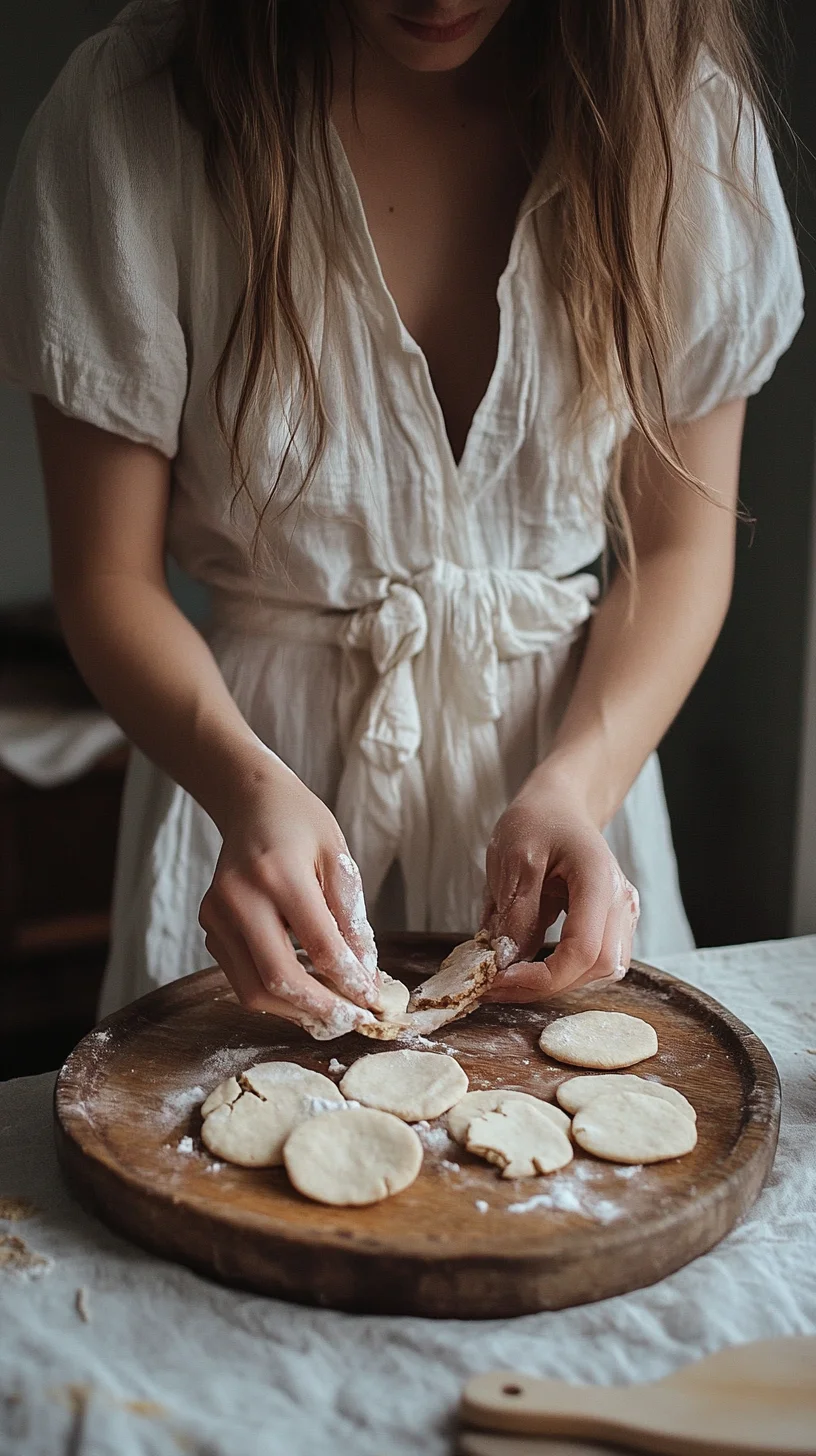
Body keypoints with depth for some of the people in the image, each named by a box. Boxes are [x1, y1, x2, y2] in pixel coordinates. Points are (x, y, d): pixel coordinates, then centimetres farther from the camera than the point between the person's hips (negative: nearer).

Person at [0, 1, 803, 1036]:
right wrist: (248, 785, -28)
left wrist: (574, 785, -18)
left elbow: (682, 544, -3)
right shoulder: (127, 117, -14)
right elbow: (109, 577, -10)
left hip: (576, 753, 2)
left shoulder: (685, 111, -8)